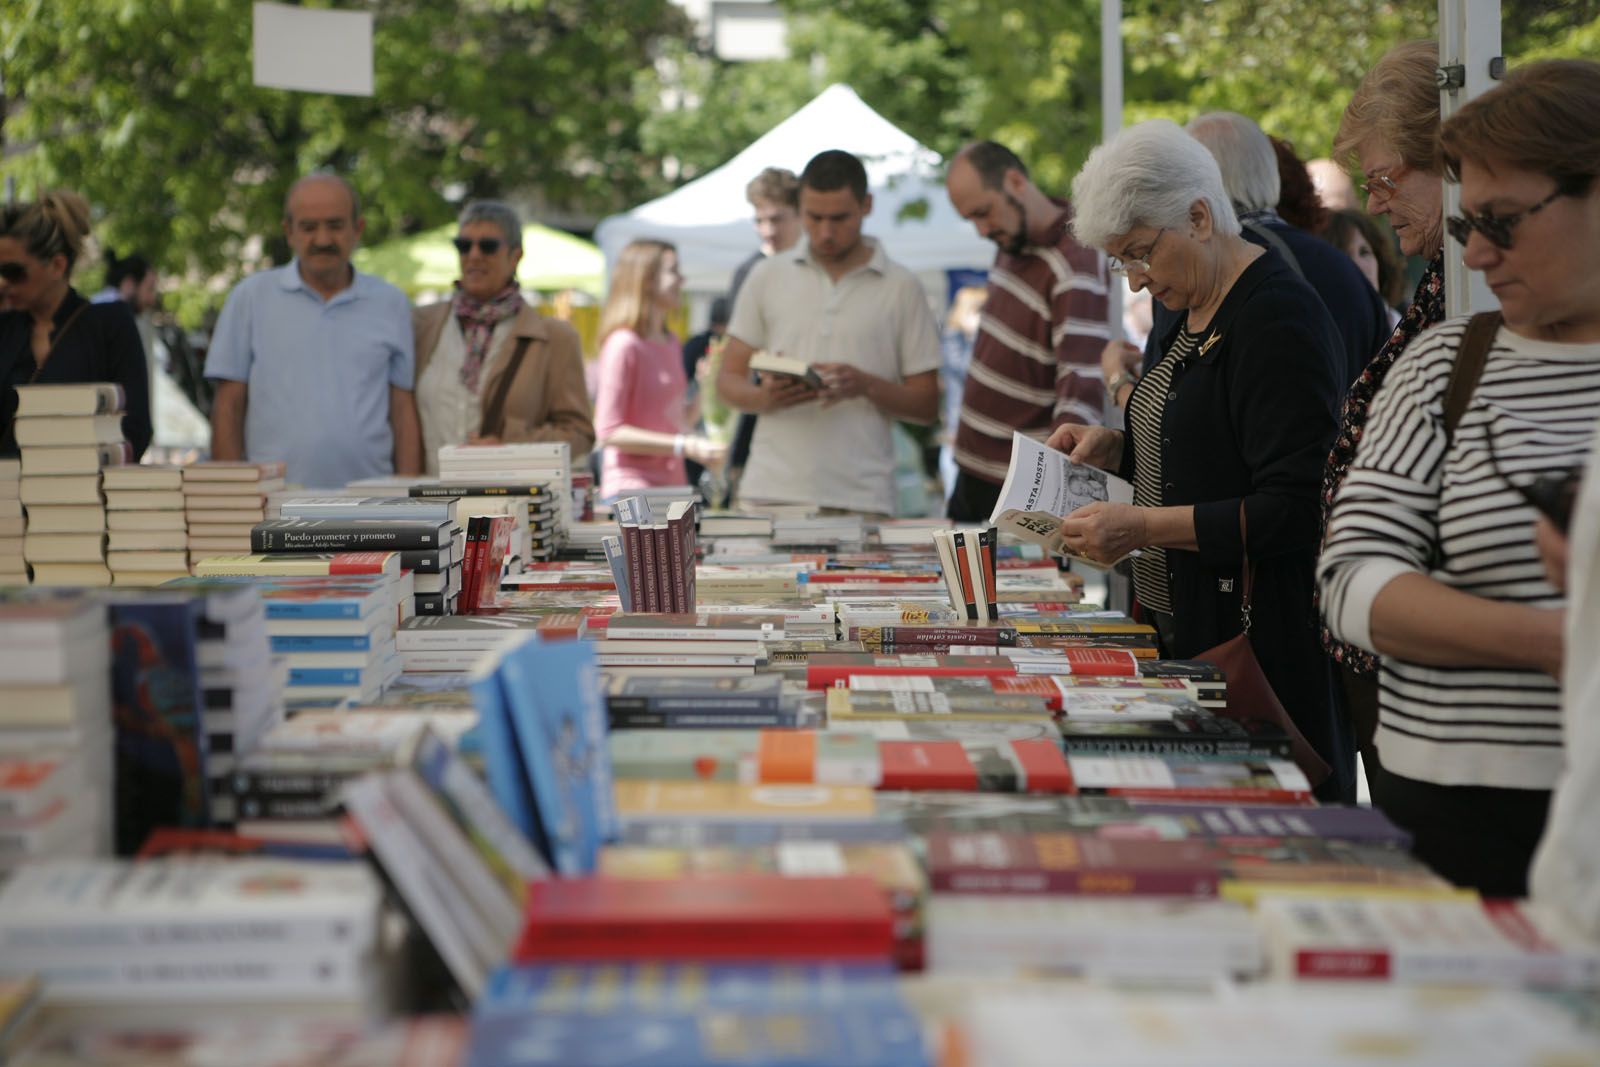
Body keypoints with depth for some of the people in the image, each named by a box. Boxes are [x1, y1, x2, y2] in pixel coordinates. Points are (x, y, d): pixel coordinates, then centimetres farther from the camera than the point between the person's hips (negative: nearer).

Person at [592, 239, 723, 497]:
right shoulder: (624, 345, -10)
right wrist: (684, 446, -18)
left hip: (673, 486, 8)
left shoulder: (670, 343, 16)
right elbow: (609, 432, -15)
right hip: (632, 490, -8)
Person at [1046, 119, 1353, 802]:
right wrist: (1114, 448, 8)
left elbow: (1295, 510, -21)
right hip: (1183, 633, 9)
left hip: (1265, 648, -9)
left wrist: (1143, 527, -25)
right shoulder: (1194, 311, 14)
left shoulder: (1279, 317, -16)